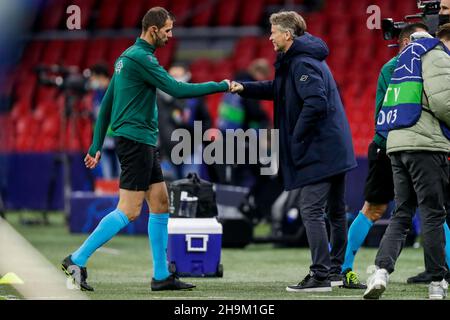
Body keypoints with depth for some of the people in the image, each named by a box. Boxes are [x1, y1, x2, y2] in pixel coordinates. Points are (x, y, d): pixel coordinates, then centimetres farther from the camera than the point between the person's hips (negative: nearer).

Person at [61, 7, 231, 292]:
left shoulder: (128, 57, 17)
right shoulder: (140, 57, -13)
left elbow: (107, 103, 20)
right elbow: (177, 90, -18)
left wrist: (97, 146, 21)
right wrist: (221, 86, -9)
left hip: (143, 143, 10)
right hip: (136, 139, -10)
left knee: (160, 203, 9)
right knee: (129, 211, -11)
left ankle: (162, 276, 10)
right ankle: (77, 260, -9)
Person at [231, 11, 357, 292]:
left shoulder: (303, 63, -16)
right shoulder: (295, 61, 17)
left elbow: (316, 102, -26)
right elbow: (278, 89, 27)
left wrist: (296, 138, -18)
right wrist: (244, 88, 15)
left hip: (319, 152, -11)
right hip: (337, 149, 11)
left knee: (311, 210, -9)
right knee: (336, 211, 15)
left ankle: (321, 276, -11)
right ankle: (335, 270, 25)